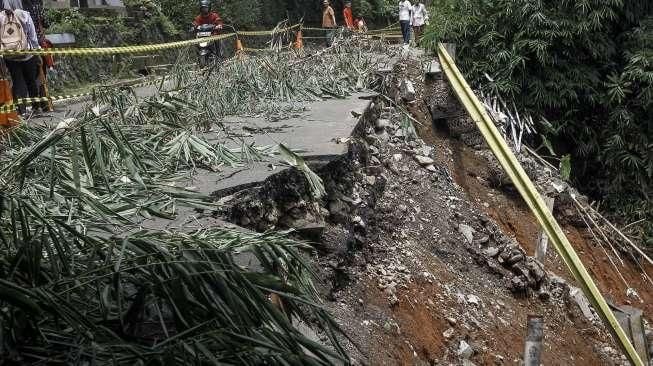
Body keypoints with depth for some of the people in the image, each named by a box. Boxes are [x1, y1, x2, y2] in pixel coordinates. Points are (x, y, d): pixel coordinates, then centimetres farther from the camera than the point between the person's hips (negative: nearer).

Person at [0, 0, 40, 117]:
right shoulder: (24, 15, -8)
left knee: (17, 82, 8)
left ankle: (22, 109, 6)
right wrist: (37, 48, 5)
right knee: (32, 80, 12)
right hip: (26, 54, -2)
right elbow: (33, 36, -5)